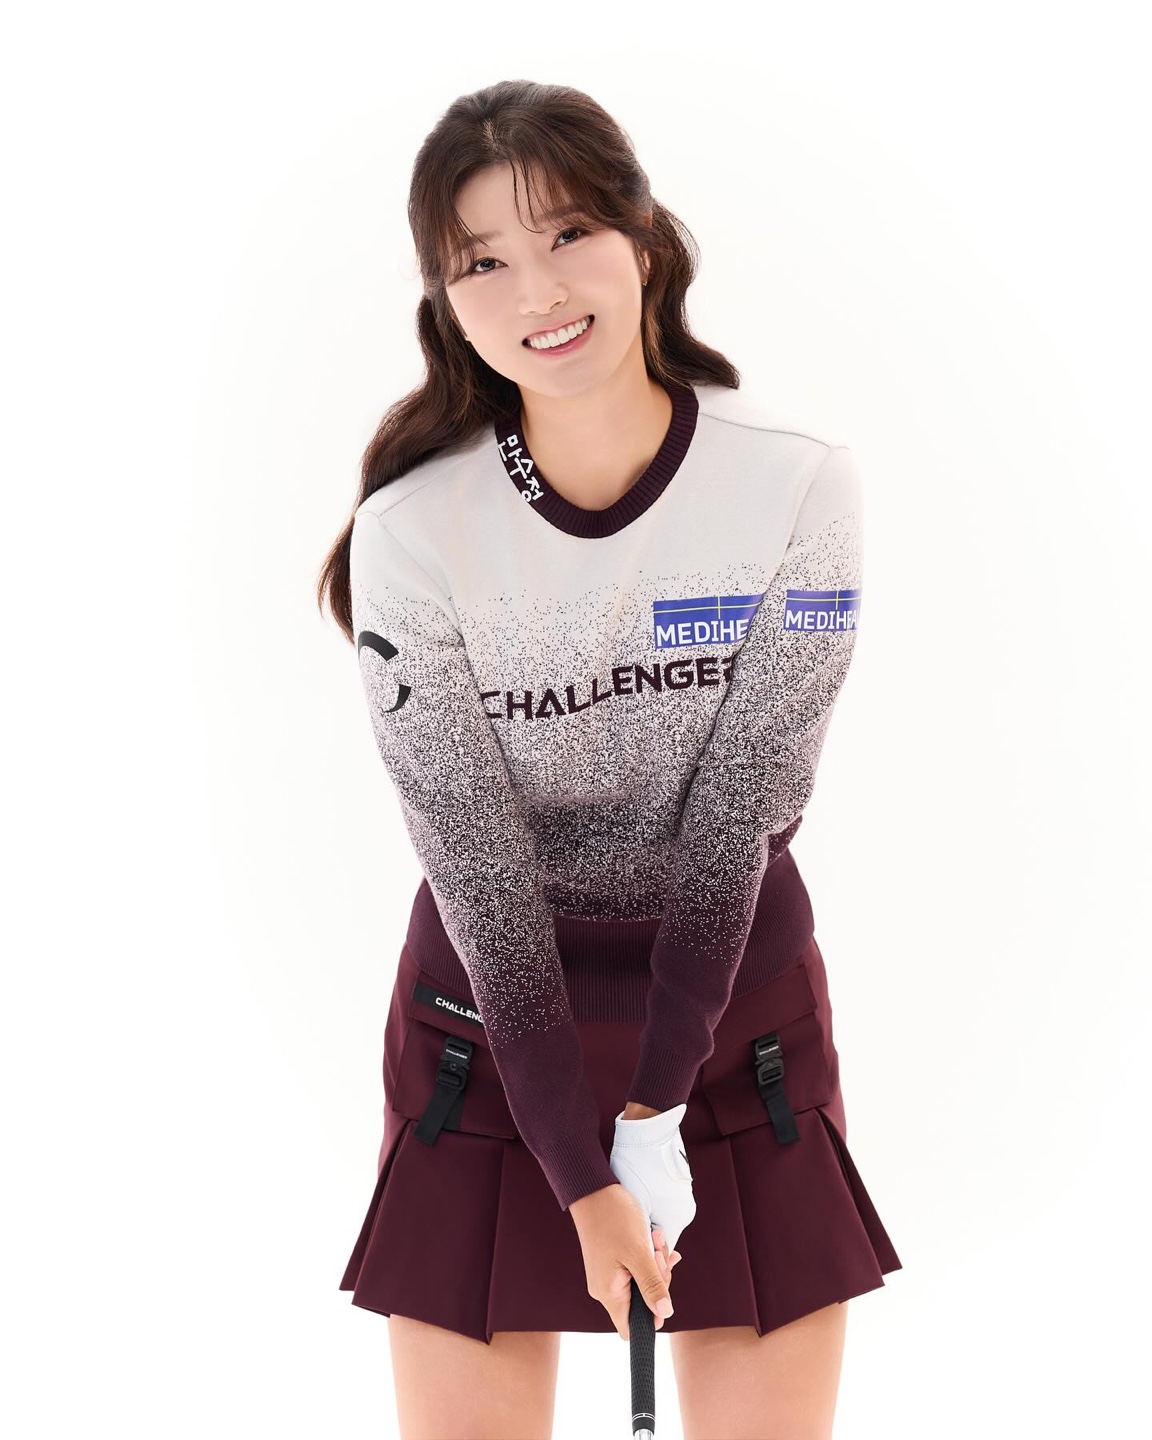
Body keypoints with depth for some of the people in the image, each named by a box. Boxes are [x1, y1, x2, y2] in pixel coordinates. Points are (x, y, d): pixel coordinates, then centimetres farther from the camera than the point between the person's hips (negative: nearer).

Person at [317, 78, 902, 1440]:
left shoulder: (799, 490, -13)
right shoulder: (412, 534, -15)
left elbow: (738, 814, -13)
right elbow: (483, 871, -15)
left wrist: (657, 1103, -14)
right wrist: (583, 1175, -15)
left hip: (734, 994, 1)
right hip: (494, 1021, -1)